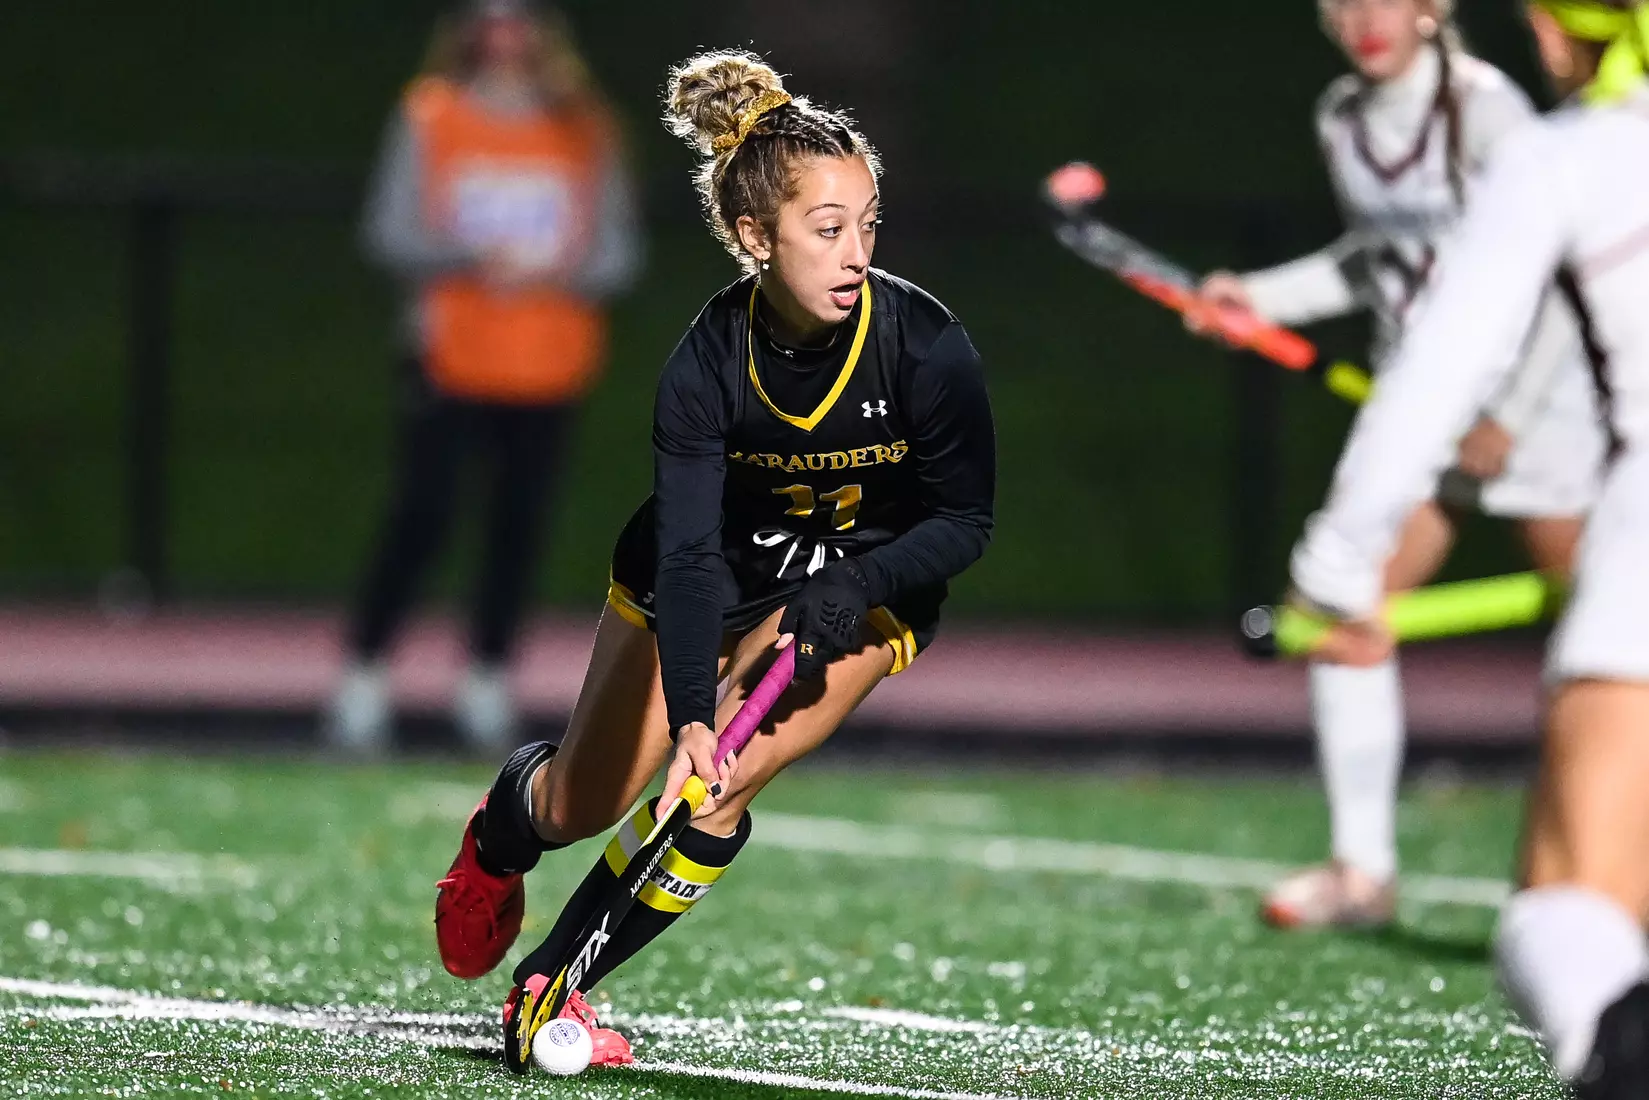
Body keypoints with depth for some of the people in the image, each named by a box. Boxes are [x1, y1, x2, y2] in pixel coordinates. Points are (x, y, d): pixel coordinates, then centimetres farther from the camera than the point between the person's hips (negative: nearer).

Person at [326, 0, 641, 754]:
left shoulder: (583, 130, 7)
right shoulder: (431, 118, 2)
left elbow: (618, 253, 7)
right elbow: (390, 232, 0)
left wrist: (560, 272, -13)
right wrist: (469, 259, -16)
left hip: (550, 370, 2)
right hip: (450, 355, -2)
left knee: (519, 523, 1)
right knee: (421, 516, -7)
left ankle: (487, 686, 13)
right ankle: (362, 680, 2)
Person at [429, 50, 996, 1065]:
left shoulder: (926, 346, -30)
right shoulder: (709, 360, -28)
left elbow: (967, 519, -16)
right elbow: (688, 555, -32)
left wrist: (856, 586, -32)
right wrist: (689, 712, -45)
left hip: (868, 578, -1)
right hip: (722, 567, 1)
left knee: (717, 792, -22)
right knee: (585, 807, 9)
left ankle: (548, 988, -5)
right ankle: (500, 837, 48)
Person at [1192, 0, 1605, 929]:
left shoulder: (1484, 110, -17)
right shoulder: (1343, 119, 5)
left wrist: (1509, 419, -17)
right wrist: (1263, 296, 10)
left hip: (1529, 400, -6)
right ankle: (1364, 869, 1)